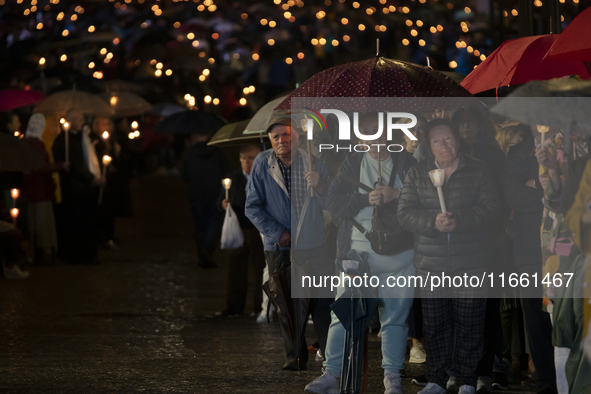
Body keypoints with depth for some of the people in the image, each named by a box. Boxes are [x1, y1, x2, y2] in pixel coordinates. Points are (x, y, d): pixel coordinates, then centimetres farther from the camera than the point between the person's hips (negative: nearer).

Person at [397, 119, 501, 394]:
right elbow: (405, 213, -2)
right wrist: (433, 222, -21)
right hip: (430, 266, 2)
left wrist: (459, 221, -25)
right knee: (434, 325, 5)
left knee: (469, 326, 1)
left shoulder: (479, 172, 2)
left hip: (470, 266, -2)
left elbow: (490, 208, -9)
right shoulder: (417, 174, 7)